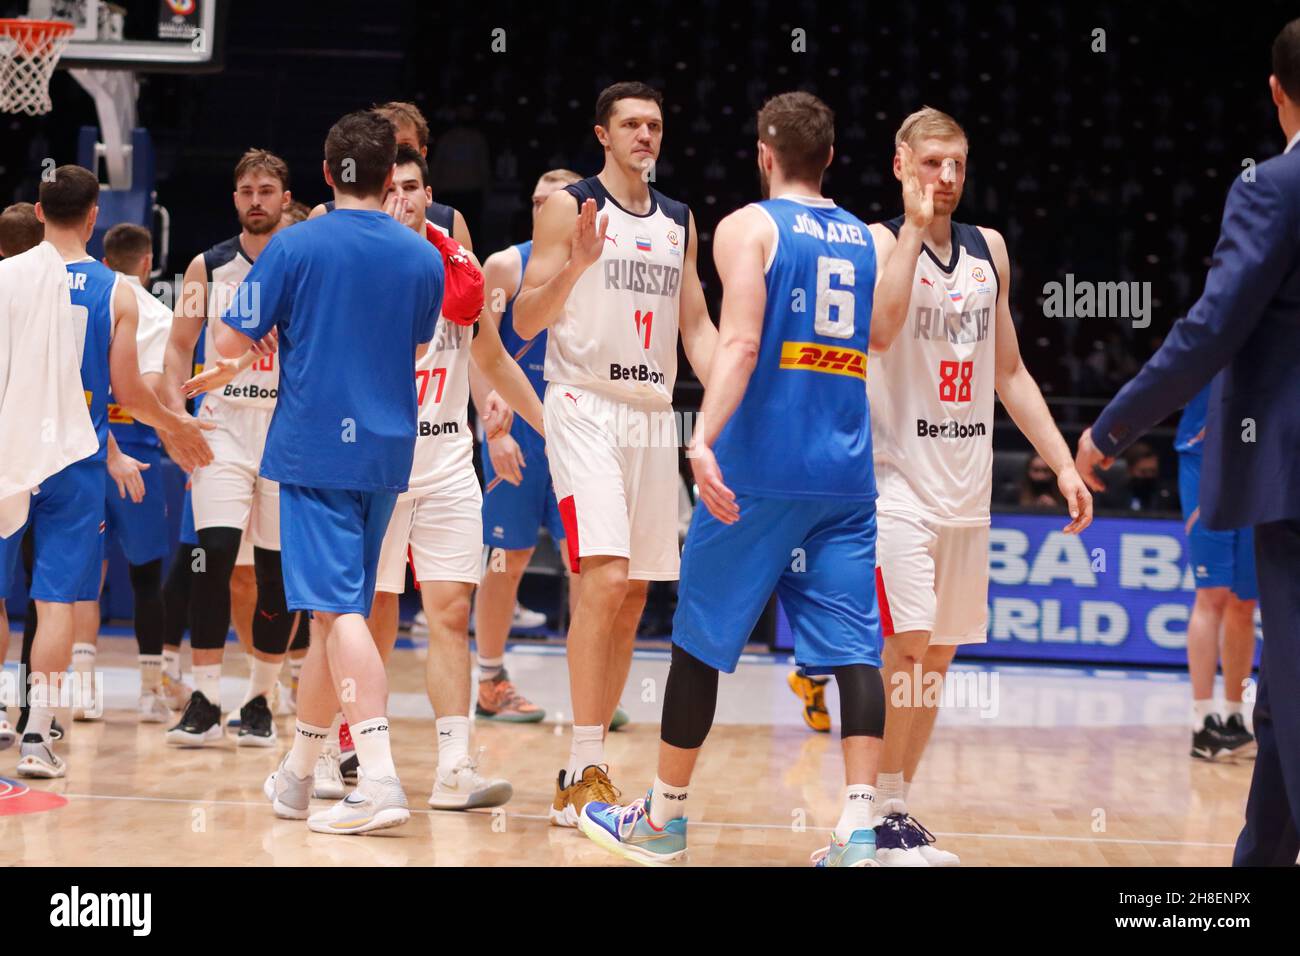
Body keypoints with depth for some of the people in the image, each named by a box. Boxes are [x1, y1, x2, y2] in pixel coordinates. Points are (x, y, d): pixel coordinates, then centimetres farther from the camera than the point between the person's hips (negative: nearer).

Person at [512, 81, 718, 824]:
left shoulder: (680, 221, 14)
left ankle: (590, 763, 16)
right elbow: (525, 322, -7)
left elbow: (696, 326, 15)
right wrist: (575, 266, -24)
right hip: (586, 408, -6)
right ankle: (582, 772, -17)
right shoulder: (569, 207, -2)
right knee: (604, 578, -20)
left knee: (633, 598, 7)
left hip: (654, 414, 6)